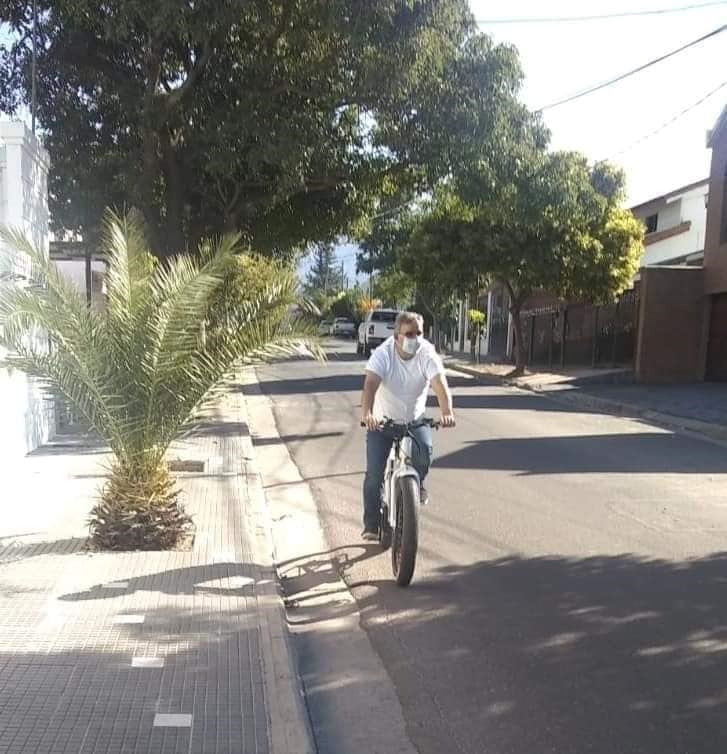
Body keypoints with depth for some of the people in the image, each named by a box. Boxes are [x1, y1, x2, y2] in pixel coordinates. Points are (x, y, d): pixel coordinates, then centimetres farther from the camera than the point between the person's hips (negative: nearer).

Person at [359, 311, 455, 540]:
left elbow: (440, 384, -31)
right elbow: (370, 385, -35)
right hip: (382, 420, -1)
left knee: (424, 450, -26)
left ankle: (417, 483, 8)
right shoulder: (383, 354, -21)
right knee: (375, 473, -7)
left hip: (415, 418, 1)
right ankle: (371, 525, 9)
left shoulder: (427, 355, -17)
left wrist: (447, 412, -50)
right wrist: (367, 414, -54)